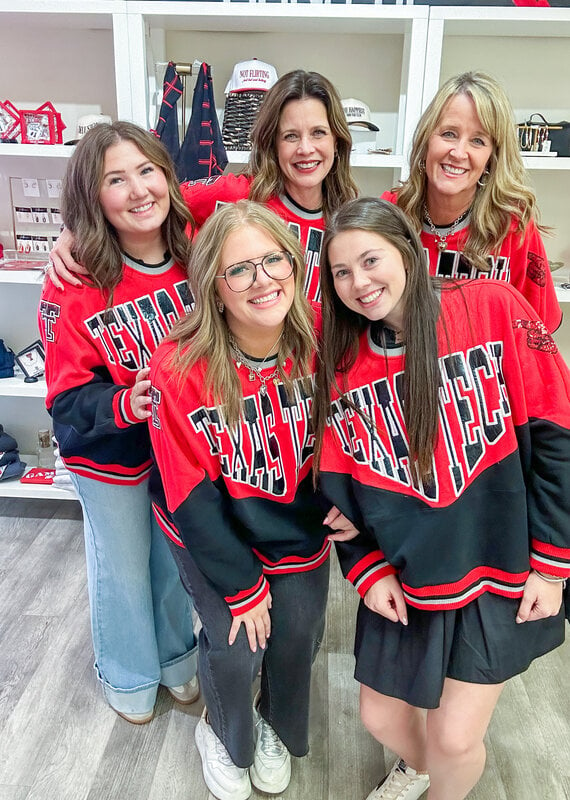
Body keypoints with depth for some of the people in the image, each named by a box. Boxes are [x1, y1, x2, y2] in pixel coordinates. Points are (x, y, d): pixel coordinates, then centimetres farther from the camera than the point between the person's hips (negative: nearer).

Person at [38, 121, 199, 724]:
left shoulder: (194, 259, -11)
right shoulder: (75, 284, -22)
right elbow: (68, 398, -18)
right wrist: (123, 405, -35)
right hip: (111, 457, -3)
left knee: (177, 559, 22)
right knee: (123, 568, 17)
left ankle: (177, 656, 52)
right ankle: (128, 675, 48)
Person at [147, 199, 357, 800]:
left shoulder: (317, 342, -16)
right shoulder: (180, 369, -26)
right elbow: (191, 495, -20)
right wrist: (242, 585, -15)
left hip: (301, 525, 4)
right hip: (212, 535, -3)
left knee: (299, 636, 9)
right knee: (236, 647, -2)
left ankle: (277, 729, 46)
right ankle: (223, 734, 38)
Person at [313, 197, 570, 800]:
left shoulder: (493, 309, -12)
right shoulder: (341, 364, -2)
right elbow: (336, 484, 4)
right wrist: (366, 571, -4)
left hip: (501, 567, -3)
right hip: (403, 582, 3)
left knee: (454, 737, 1)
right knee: (380, 717, 15)